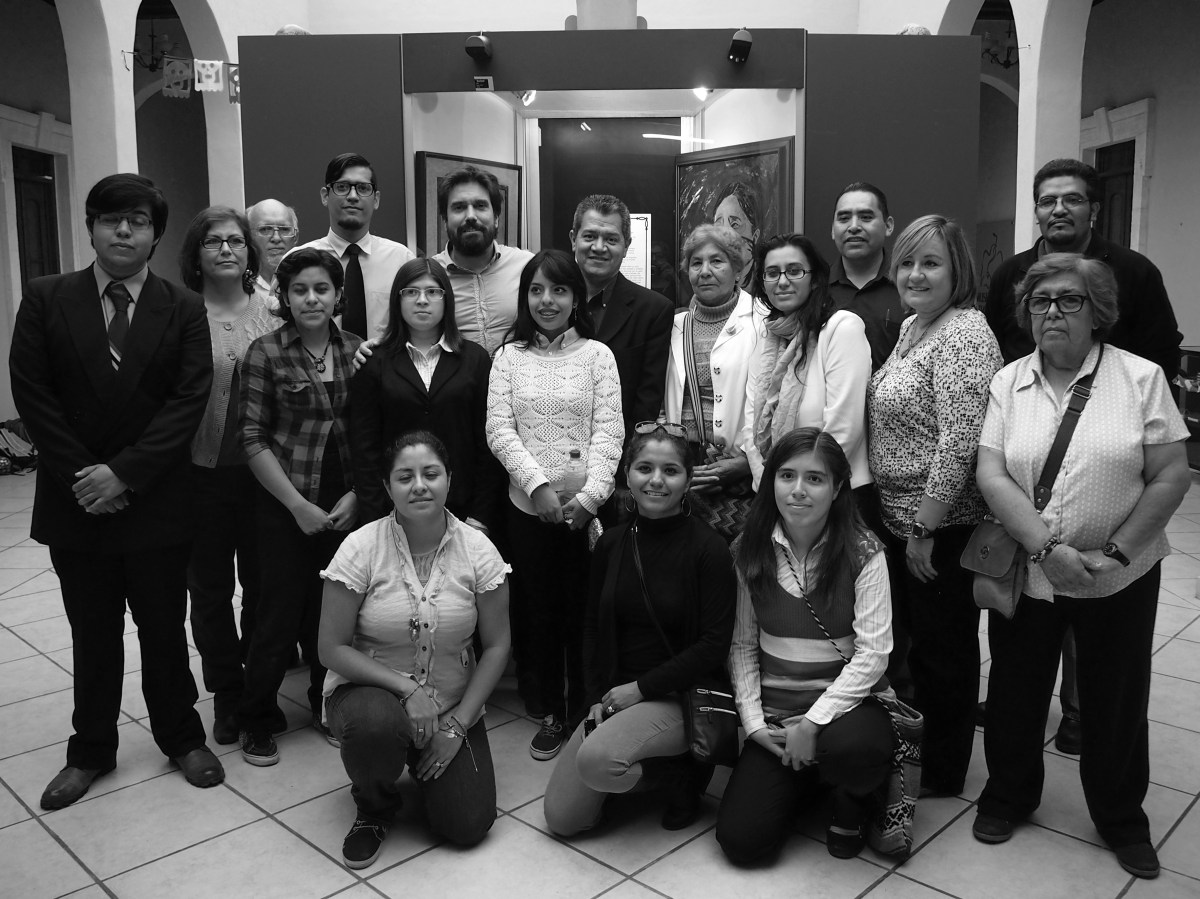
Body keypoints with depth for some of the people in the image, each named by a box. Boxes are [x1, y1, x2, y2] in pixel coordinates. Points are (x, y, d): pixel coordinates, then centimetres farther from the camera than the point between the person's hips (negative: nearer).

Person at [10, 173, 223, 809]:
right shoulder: (45, 299, 1)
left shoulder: (183, 309, -1)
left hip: (156, 500, -1)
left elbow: (188, 400, -8)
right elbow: (32, 393, -3)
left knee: (165, 630, 10)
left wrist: (124, 472, -15)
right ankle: (91, 750, 30)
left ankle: (181, 738, 29)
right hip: (75, 501, 1)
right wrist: (82, 477, -10)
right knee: (92, 635, 13)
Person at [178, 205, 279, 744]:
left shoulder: (272, 311, 5)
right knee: (210, 587, 10)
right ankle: (225, 694, 27)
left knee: (263, 582, 11)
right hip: (203, 472, -2)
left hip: (263, 471, 2)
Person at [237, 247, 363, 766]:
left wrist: (355, 495, -4)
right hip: (285, 505, -3)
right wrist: (298, 504, -10)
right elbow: (254, 437, -7)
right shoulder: (265, 354, -5)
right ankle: (254, 721, 22)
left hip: (346, 505, 3)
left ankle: (327, 705, 30)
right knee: (280, 613, 3)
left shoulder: (357, 351, 4)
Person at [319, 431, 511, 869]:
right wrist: (407, 689, -21)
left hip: (455, 704, 2)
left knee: (469, 826, -11)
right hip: (371, 689, -1)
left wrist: (457, 724, -10)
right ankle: (374, 805, 0)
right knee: (376, 724, -37)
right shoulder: (361, 548, -14)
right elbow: (332, 649, -12)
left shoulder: (478, 550, -10)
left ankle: (425, 764, 25)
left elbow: (496, 646, -4)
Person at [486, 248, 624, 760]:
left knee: (581, 609, 5)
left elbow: (608, 431, -4)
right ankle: (549, 712, 24)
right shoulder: (509, 356, 5)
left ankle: (583, 712, 22)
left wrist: (589, 495, -16)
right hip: (528, 506, 2)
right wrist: (539, 484, -14)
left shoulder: (597, 355, 2)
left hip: (585, 510, -1)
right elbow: (499, 430, -2)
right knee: (538, 607, 9)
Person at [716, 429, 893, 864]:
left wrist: (813, 722, -19)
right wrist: (754, 723, -7)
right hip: (775, 716, 3)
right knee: (740, 840, -10)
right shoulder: (750, 551, -2)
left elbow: (873, 652, -15)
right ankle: (800, 777, 24)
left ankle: (852, 806, 2)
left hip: (844, 703, -3)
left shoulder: (862, 552, -11)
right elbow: (742, 646, 2)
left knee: (853, 745, -39)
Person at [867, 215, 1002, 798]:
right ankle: (913, 754, 38)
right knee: (911, 637, 20)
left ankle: (942, 773, 26)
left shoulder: (965, 334, -18)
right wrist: (903, 523, 14)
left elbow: (959, 443, -24)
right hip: (897, 518, 9)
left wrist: (924, 528, -21)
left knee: (943, 646, 7)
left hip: (939, 525, -9)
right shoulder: (910, 327, 11)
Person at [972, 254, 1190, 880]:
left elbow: (1170, 476, -7)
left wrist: (1112, 552, -15)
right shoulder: (1008, 382, 0)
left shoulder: (1141, 378, -5)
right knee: (1015, 689, 14)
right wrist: (1047, 548, -20)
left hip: (1119, 578, -1)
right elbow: (991, 476, -9)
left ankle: (1121, 817, 36)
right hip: (1024, 573, 1)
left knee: (1115, 700, 12)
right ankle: (1008, 794, 38)